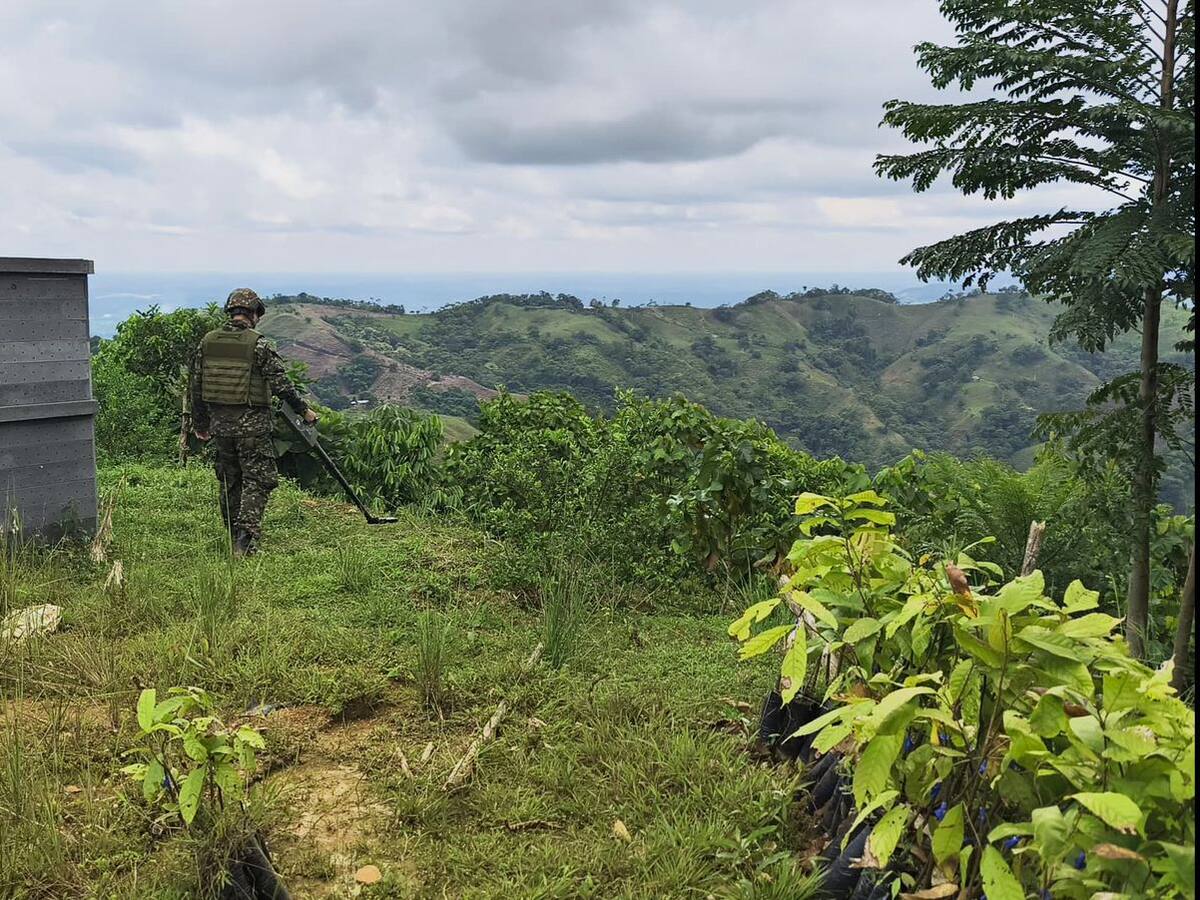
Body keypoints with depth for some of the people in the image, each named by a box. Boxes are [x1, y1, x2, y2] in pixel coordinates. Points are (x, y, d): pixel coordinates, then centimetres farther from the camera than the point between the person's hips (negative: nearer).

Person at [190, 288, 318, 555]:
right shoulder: (258, 344, -11)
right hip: (251, 425, -5)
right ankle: (245, 539, -10)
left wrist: (200, 424, 19)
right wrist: (304, 410, 1)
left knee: (229, 480, 17)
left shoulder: (207, 342, 5)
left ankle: (234, 536, 25)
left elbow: (197, 386, 10)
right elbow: (281, 384, -11)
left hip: (220, 423, 5)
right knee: (257, 480, 0)